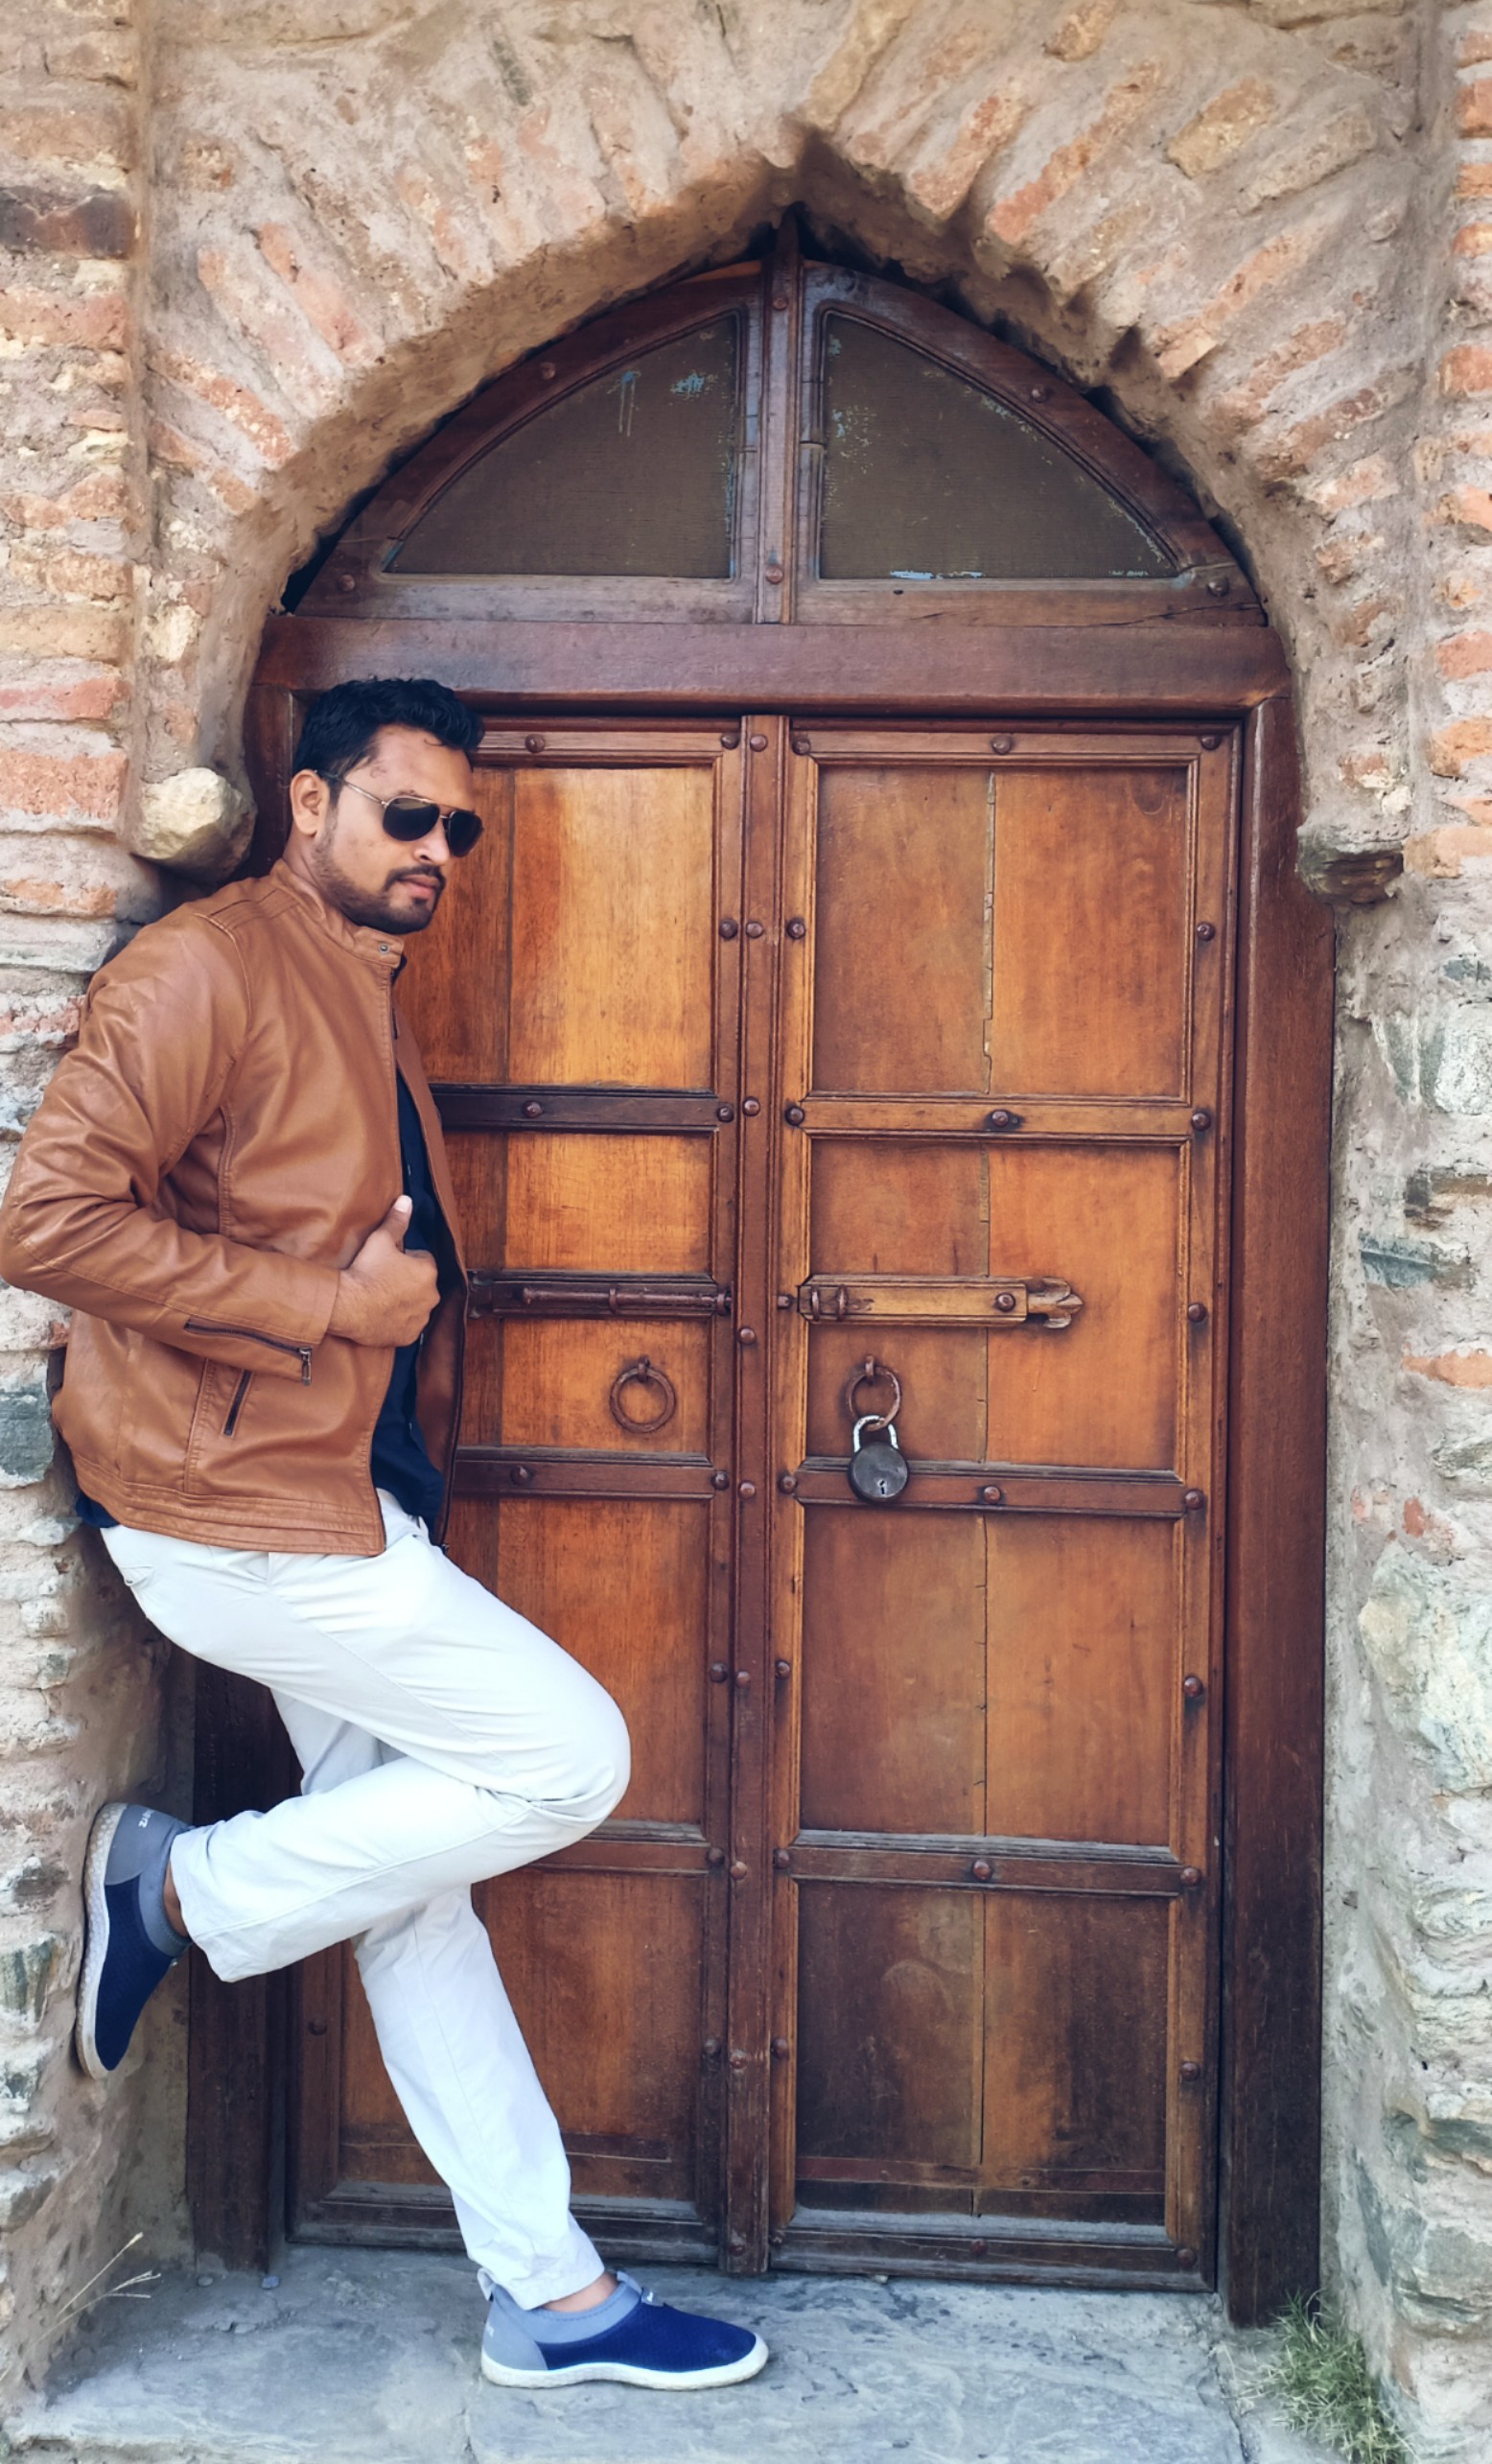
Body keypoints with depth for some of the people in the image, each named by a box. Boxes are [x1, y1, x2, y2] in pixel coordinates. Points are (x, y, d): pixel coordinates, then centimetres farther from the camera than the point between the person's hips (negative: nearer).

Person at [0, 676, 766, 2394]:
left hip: (338, 1503, 9)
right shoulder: (209, 968, -12)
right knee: (571, 1754, -8)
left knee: (415, 1882, 12)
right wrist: (331, 1305, -19)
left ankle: (550, 2297, 22)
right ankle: (190, 1888, 7)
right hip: (236, 1507, -9)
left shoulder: (370, 1002, 17)